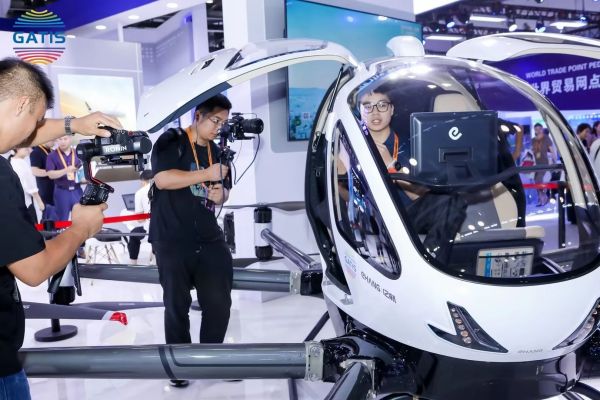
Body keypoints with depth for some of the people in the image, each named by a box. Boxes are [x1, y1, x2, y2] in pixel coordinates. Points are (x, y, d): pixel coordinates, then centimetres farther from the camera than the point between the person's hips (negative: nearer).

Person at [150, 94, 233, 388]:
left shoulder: (216, 151, 14)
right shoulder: (172, 141, -6)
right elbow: (162, 179, -21)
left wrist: (221, 194, -2)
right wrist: (206, 174, -20)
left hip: (209, 238, 6)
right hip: (172, 240, -6)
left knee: (220, 301, 7)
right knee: (177, 305, 5)